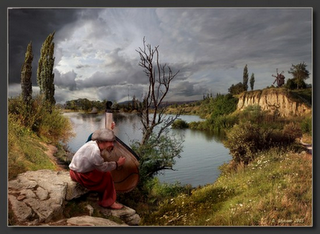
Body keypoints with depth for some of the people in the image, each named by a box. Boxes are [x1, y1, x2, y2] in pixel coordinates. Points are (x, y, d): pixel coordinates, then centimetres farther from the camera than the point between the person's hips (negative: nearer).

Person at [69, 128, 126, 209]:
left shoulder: (95, 143, -5)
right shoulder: (95, 151, -31)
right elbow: (102, 167, -20)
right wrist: (117, 164, -13)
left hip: (79, 168, 9)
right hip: (79, 174, -9)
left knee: (106, 173, 8)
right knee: (106, 177, -12)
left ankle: (105, 200, 19)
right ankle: (108, 202, 2)